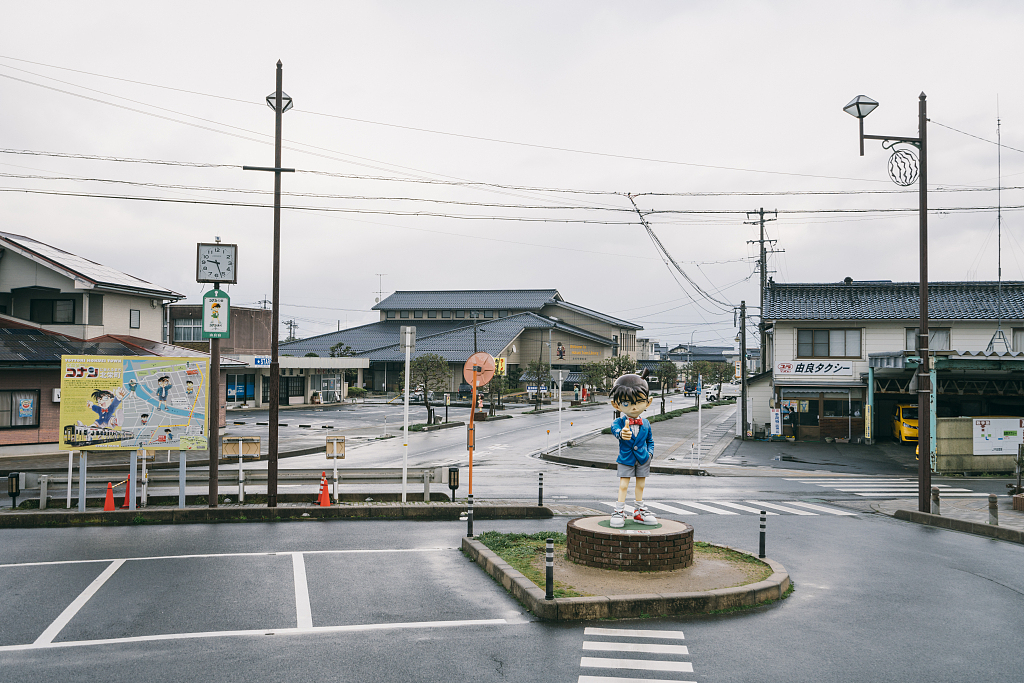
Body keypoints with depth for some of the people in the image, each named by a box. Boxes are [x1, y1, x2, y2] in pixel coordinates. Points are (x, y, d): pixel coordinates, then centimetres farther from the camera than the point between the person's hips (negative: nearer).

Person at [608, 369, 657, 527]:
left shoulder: (645, 424, 0)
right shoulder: (619, 422, -12)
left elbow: (650, 440, 12)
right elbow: (615, 429, -34)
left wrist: (650, 452, -2)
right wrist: (622, 434, -56)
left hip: (642, 459, 3)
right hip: (626, 459, -3)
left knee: (640, 485, 13)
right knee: (623, 485, 0)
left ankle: (639, 511, 26)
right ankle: (619, 511, 10)